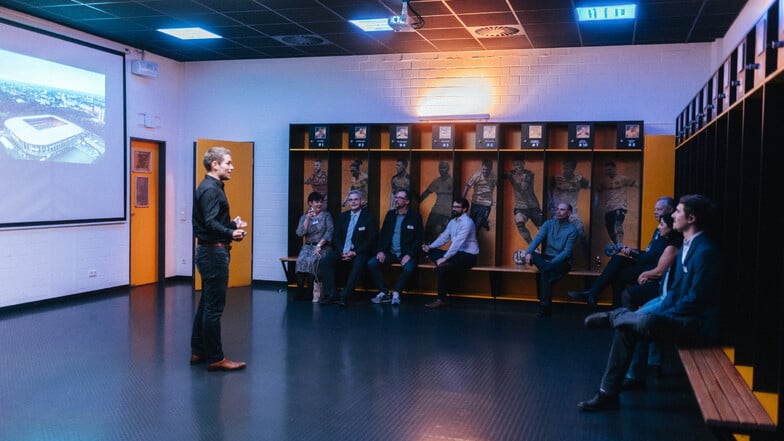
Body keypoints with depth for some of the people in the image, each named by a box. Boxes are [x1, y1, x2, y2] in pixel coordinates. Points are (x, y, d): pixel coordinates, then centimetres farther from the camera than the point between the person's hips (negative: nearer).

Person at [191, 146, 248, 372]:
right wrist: (231, 234, -37)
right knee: (214, 307, -5)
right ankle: (215, 358, 1)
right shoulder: (210, 189, -16)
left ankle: (198, 352, 24)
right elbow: (210, 223, -27)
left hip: (209, 252, 11)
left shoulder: (212, 187, 16)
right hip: (213, 252, -11)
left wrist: (233, 224, 14)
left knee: (207, 304, 15)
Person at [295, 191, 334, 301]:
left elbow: (329, 231, -5)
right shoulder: (304, 217, 11)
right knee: (301, 260, -28)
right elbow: (300, 233, -4)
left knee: (311, 261, -31)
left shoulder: (326, 216, 7)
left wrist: (319, 245, -16)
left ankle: (310, 292, -24)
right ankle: (299, 291, -22)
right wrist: (308, 218, -13)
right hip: (307, 246, 2)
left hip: (322, 247, -2)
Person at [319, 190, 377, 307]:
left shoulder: (369, 217, 1)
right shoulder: (342, 216, 15)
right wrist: (342, 251, -8)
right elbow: (336, 237, 11)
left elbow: (371, 240, -6)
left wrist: (354, 252, -16)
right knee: (325, 261, -23)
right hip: (342, 251, 4)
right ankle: (331, 294, -25)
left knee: (358, 265, -38)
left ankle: (344, 296, -37)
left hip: (359, 252, -4)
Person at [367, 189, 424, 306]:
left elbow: (418, 239, -4)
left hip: (406, 254, -4)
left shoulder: (415, 216, 0)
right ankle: (384, 293, -9)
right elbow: (382, 234, 12)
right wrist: (380, 251, -4)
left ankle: (396, 293, -13)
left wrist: (409, 255, -16)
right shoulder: (390, 214, 12)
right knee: (371, 263, -19)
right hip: (390, 253, 4)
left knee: (409, 268, -35)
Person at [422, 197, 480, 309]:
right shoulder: (452, 222, 12)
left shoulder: (467, 222, -16)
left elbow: (457, 242, -25)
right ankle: (447, 285, -8)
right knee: (432, 252, -5)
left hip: (468, 255, -9)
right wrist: (430, 247, -7)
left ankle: (441, 299, -17)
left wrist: (444, 258, -30)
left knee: (442, 267, -28)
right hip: (456, 253, 9)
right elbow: (443, 237, 10)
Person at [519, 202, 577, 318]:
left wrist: (551, 262, -24)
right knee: (531, 255, -28)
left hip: (562, 261, -4)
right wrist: (529, 252, -25)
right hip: (547, 257, 4)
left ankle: (545, 307, -28)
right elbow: (538, 239, -7)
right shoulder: (549, 224, 8)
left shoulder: (572, 230, -5)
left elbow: (567, 252, -12)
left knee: (545, 272, -34)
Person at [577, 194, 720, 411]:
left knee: (646, 321, -35)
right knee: (625, 328, -2)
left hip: (698, 324, -10)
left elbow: (695, 299, -21)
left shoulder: (705, 251, -18)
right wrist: (657, 311, 2)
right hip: (681, 317, 10)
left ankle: (612, 316, 0)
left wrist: (660, 315, -15)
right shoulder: (686, 245, 12)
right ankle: (608, 394, -1)